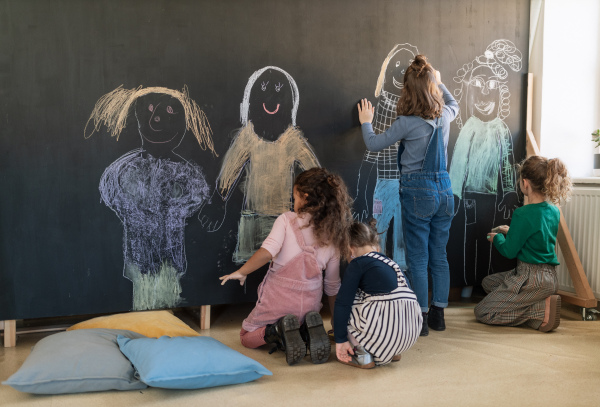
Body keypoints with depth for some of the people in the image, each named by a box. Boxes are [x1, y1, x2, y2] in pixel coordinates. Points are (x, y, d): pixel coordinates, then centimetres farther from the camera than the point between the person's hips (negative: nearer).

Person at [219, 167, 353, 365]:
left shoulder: (287, 220, -9)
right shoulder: (333, 237, 2)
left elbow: (267, 252, -26)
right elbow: (333, 286, 9)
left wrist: (241, 272, -9)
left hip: (278, 299, -3)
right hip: (310, 304, 3)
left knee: (246, 336, 23)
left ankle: (277, 332, -11)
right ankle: (308, 330, -2)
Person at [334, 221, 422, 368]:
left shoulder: (358, 264, 2)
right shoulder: (390, 262, 22)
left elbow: (342, 304, -5)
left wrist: (340, 340, 2)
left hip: (383, 331, -7)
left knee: (343, 310, 15)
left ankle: (362, 356, 5)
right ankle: (391, 352, 21)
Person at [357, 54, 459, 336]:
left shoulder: (407, 123, -14)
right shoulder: (445, 115, 2)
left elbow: (374, 144, -2)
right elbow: (454, 103, 29)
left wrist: (366, 123, 16)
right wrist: (438, 81, 40)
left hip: (417, 191, -6)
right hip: (444, 188, 6)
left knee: (418, 259, 2)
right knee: (439, 256, 12)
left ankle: (421, 318, 7)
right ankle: (438, 314, 21)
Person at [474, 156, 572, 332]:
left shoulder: (523, 214, -21)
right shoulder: (553, 210, 4)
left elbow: (509, 251, -13)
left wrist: (497, 237, 6)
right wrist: (511, 232, 20)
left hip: (532, 280, -9)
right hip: (549, 276, 9)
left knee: (482, 312, -1)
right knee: (488, 282, 25)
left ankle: (541, 310, -10)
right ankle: (540, 302, 8)